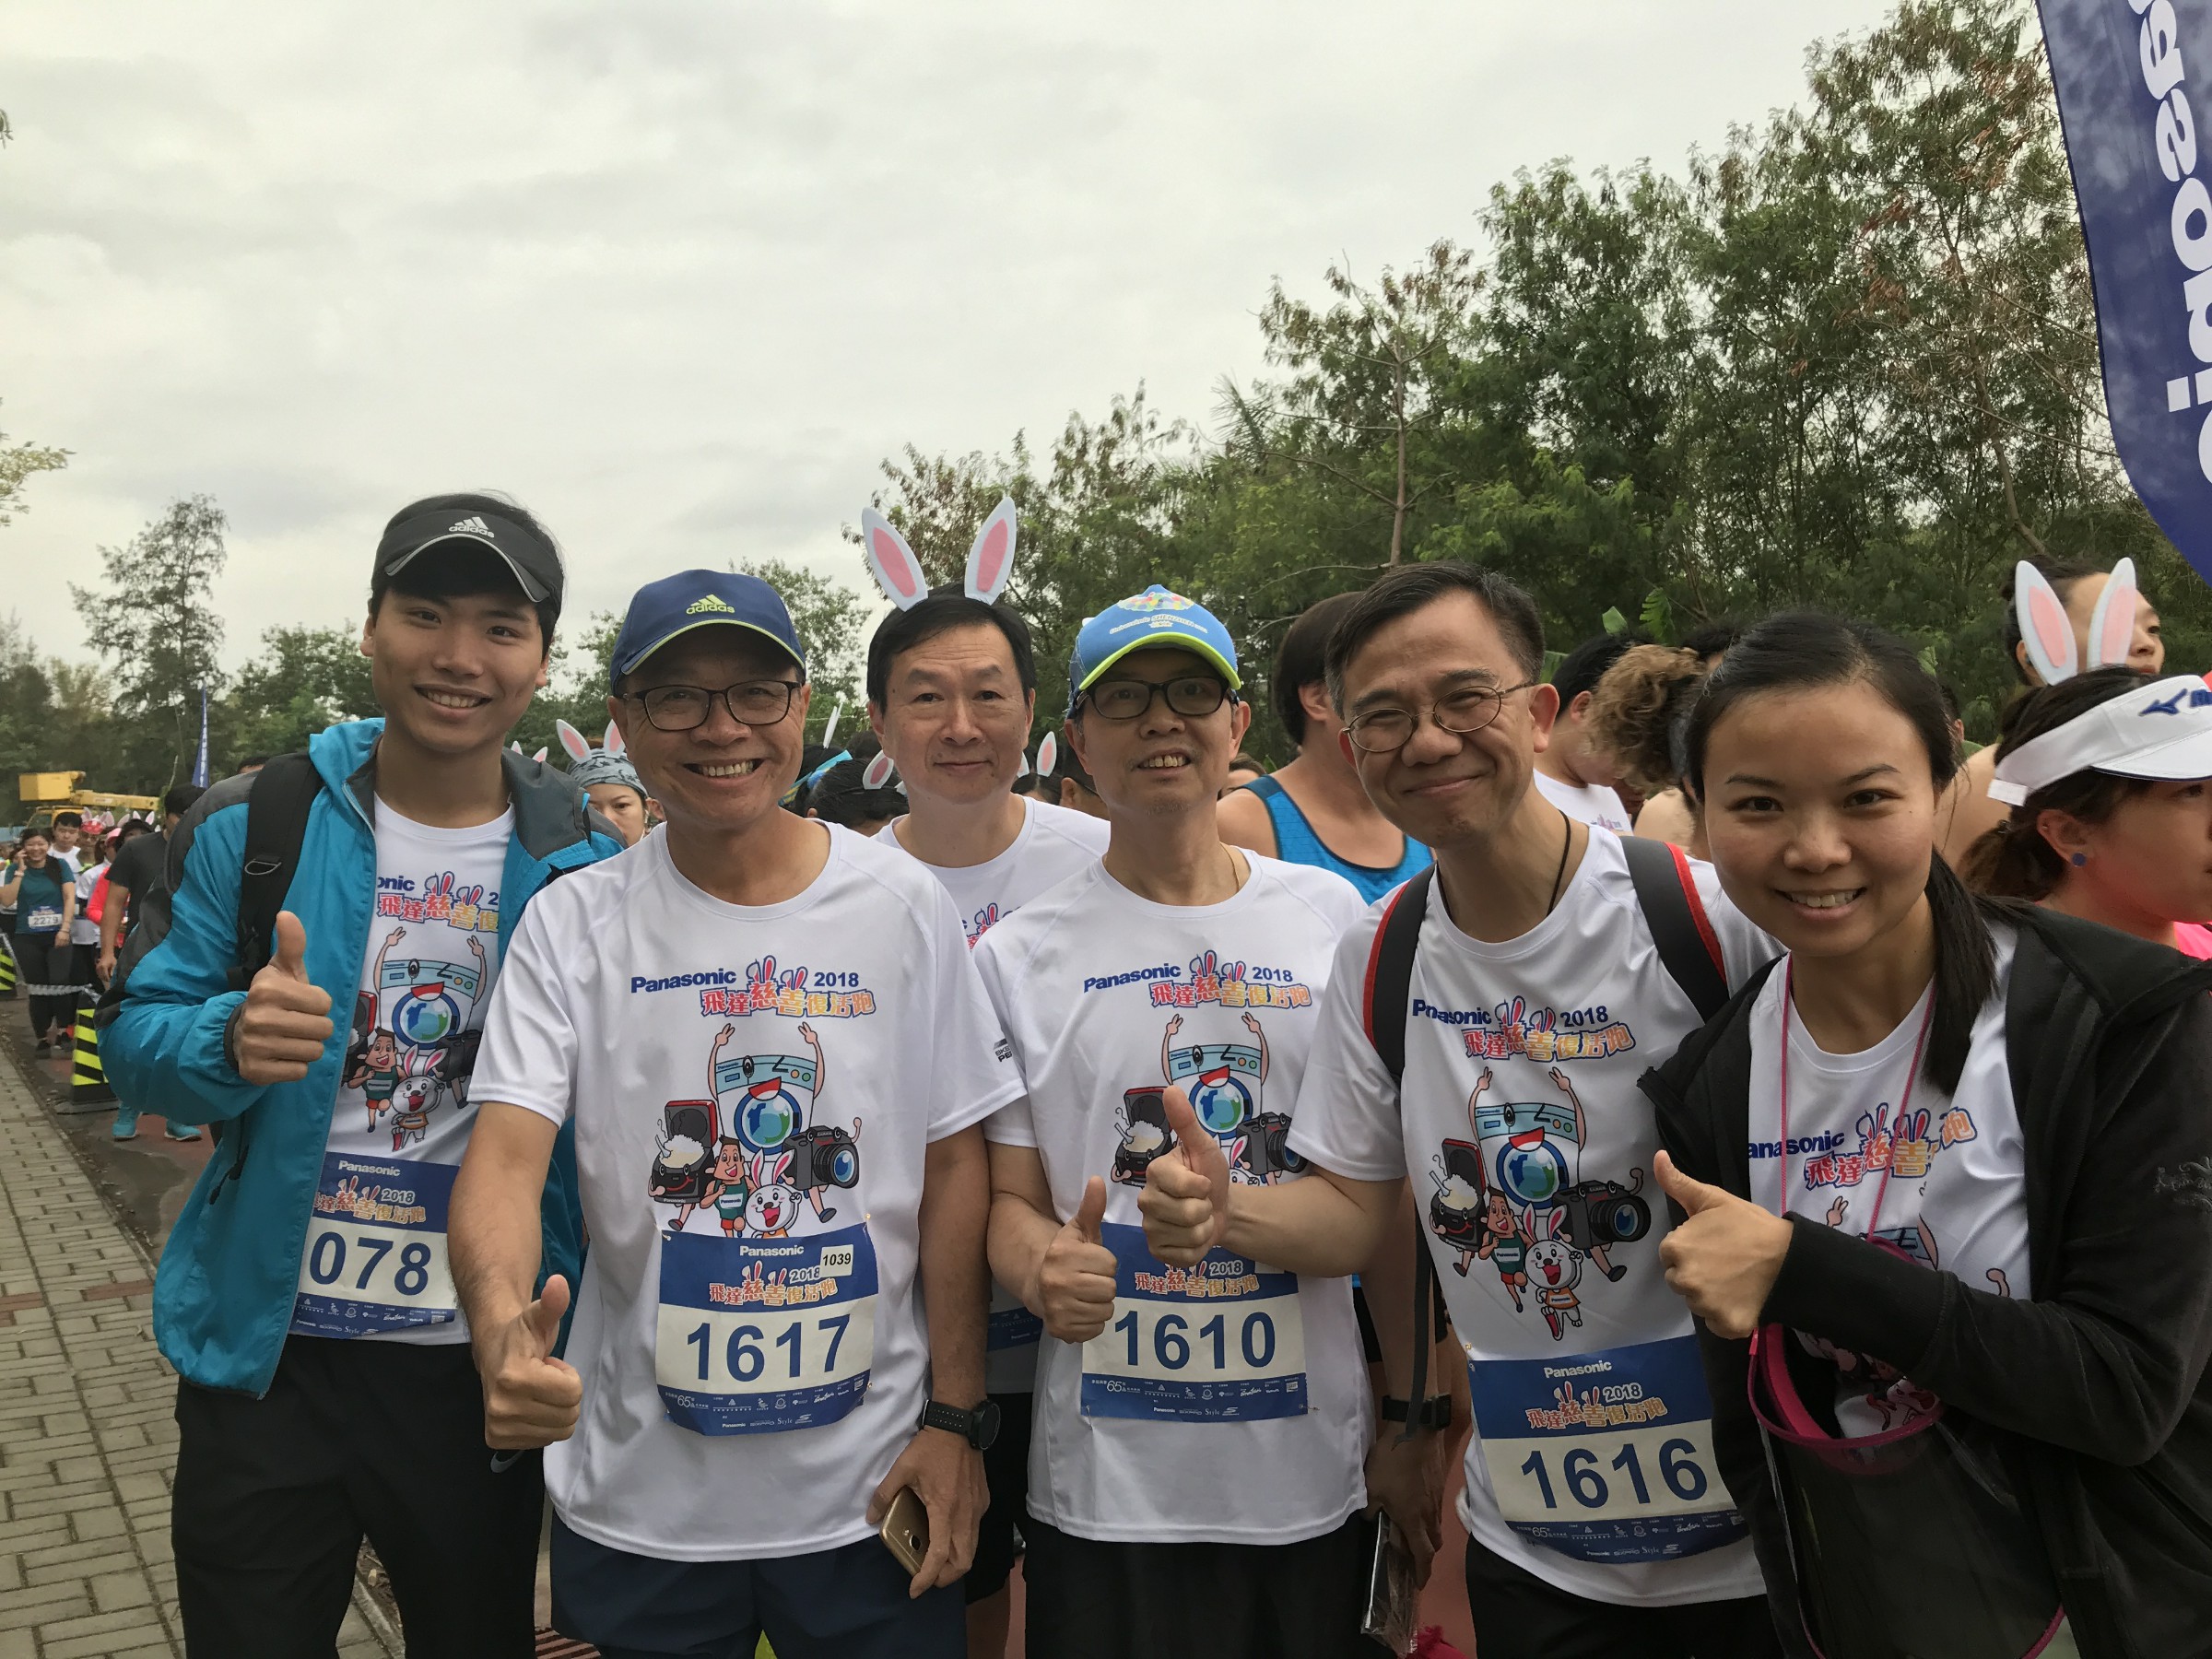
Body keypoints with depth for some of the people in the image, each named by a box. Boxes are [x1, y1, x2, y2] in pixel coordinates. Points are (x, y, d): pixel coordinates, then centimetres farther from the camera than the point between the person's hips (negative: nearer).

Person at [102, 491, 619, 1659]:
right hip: (265, 1353, 0)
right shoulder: (248, 826, -4)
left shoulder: (586, 864, -4)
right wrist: (232, 1041, -23)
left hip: (479, 1359, 0)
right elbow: (134, 1034, -1)